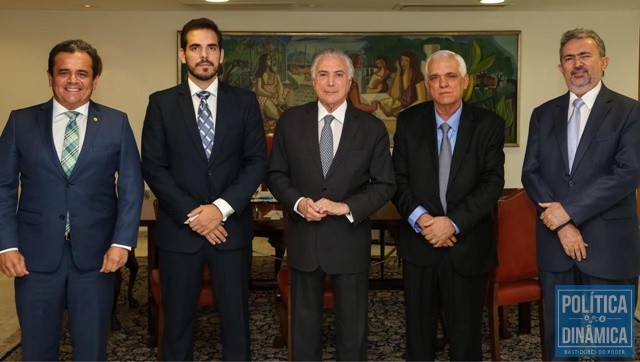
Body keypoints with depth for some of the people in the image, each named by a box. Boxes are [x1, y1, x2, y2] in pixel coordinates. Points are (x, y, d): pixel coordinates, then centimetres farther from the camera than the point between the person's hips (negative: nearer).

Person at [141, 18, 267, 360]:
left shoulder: (244, 101, 4)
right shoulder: (161, 103, 2)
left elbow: (257, 161, -1)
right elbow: (153, 167, -3)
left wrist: (221, 207, -12)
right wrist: (191, 215, -11)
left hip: (231, 226, 1)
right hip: (179, 228, 0)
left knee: (235, 317, 9)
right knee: (177, 319, 9)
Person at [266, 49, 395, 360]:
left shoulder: (372, 128, -3)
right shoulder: (290, 121, 0)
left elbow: (384, 184, -2)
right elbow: (275, 174, 4)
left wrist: (346, 207, -16)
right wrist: (297, 202, -15)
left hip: (350, 238, -1)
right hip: (303, 236, 1)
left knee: (352, 322, 12)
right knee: (304, 319, 15)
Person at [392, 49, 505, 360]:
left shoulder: (489, 124, -3)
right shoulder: (409, 121, 2)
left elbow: (492, 182, -9)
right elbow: (398, 179, -1)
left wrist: (453, 223, -18)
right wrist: (420, 218, -16)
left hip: (468, 246, -1)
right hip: (418, 243, 1)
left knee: (466, 333, 10)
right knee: (418, 330, 13)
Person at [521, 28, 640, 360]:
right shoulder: (543, 114, 9)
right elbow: (531, 173, 3)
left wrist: (569, 209, -17)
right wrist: (562, 224, -10)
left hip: (608, 245, -3)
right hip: (555, 244, 4)